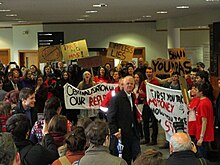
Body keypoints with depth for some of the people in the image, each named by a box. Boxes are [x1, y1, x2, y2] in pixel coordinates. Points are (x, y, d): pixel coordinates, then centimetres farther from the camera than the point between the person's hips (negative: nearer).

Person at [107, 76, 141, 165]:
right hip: (122, 133, -6)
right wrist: (115, 132, -18)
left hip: (133, 132, 6)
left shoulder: (133, 97, 11)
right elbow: (110, 116, -13)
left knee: (138, 157, 4)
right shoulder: (116, 98, -10)